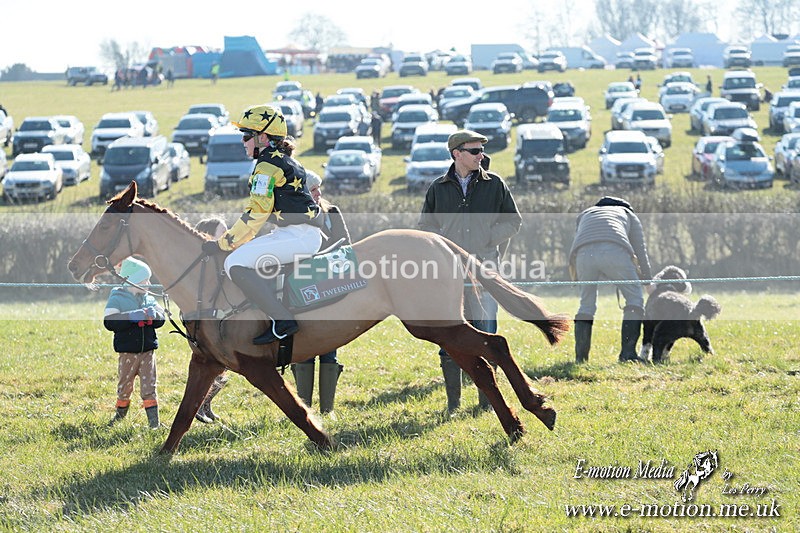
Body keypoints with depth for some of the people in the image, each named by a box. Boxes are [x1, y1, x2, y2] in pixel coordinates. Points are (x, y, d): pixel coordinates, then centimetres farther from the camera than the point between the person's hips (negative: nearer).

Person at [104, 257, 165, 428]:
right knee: (124, 387, 7)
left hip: (147, 351, 3)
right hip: (127, 352, -3)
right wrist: (132, 316, -25)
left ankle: (154, 421, -1)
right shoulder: (117, 299, -6)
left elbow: (161, 319, 5)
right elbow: (109, 322, -18)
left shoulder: (149, 299, 9)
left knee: (149, 387, -1)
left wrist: (152, 314, -17)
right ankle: (120, 415, 26)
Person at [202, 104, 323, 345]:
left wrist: (223, 243, -11)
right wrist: (231, 239, 23)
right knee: (244, 254, 21)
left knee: (235, 263, -19)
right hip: (303, 234, 11)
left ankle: (283, 320, -24)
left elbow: (256, 214, -16)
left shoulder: (268, 164, -10)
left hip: (298, 235, -11)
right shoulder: (284, 161, 21)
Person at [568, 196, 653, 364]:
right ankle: (627, 352, -2)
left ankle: (580, 356, 14)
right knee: (634, 297, 9)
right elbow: (641, 252, 30)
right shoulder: (628, 214, 35)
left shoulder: (584, 214, 42)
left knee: (586, 304, 18)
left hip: (583, 253, 3)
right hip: (614, 250, -3)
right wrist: (648, 282, 35)